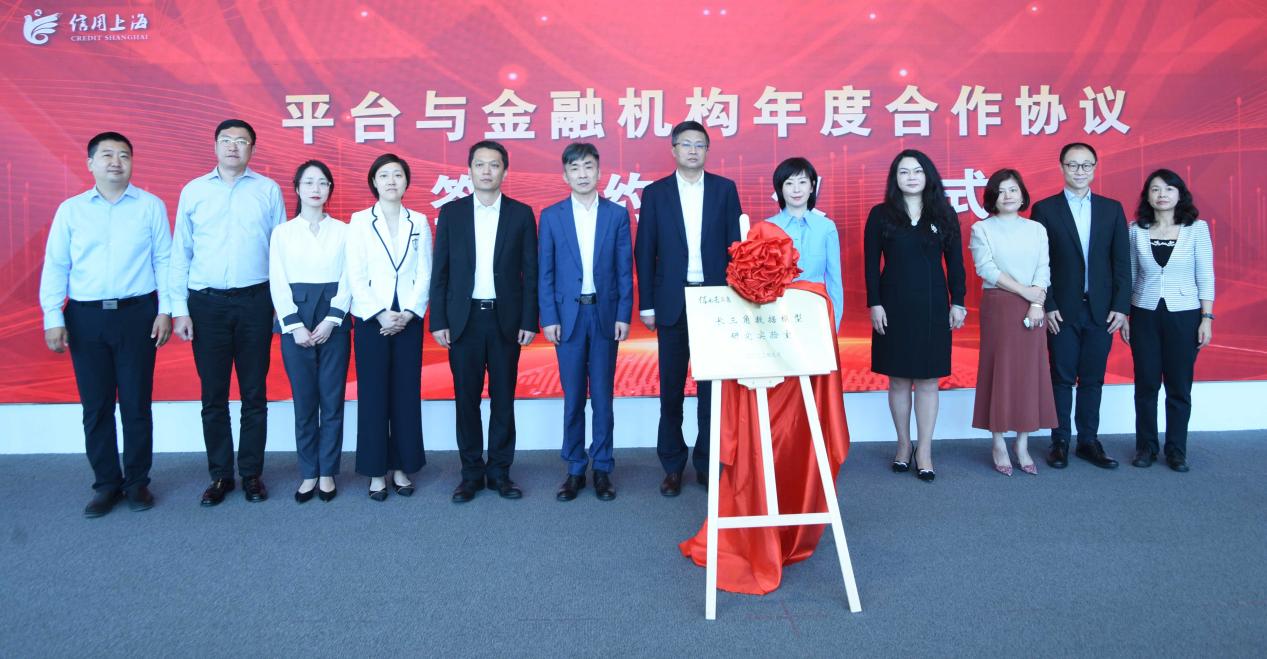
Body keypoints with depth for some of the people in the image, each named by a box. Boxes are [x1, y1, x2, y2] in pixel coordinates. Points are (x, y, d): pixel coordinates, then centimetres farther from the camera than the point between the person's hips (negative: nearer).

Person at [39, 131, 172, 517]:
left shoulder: (151, 206, 4)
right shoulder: (71, 210, 7)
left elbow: (164, 261, 3)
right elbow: (55, 267, 6)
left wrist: (165, 310, -4)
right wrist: (53, 319, -1)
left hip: (137, 314, -1)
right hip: (86, 317, 2)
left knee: (136, 403, 4)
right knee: (95, 406, 6)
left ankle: (137, 482, 17)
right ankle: (106, 484, 17)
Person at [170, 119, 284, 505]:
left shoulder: (268, 190, 4)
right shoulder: (194, 191, 6)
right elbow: (180, 253, 7)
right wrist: (179, 309, 1)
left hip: (254, 300, -1)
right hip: (206, 302, 1)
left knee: (254, 393, 7)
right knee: (213, 394, 7)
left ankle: (251, 473, 18)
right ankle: (220, 475, 18)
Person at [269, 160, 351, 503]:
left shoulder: (342, 231, 6)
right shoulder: (282, 232, 6)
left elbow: (348, 280, 1)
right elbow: (278, 283, 2)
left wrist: (331, 321, -9)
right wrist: (295, 326, -8)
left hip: (334, 323, 0)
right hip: (295, 322, 0)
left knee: (332, 400, 2)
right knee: (304, 401, 3)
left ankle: (328, 473, 12)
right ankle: (308, 474, 12)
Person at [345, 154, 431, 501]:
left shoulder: (419, 222, 8)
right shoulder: (359, 221, 3)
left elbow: (425, 274, 3)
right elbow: (356, 276, -3)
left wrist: (407, 314, -9)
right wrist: (381, 315, -12)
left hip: (409, 319, 2)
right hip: (371, 318, -1)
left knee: (407, 394, 4)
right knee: (373, 394, 1)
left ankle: (402, 467, 14)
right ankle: (376, 471, 10)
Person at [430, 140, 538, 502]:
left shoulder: (521, 214, 3)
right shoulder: (451, 212, 4)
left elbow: (530, 272, 2)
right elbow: (440, 271, 4)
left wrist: (529, 321, -4)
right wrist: (438, 321, -2)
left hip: (506, 319, 0)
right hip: (464, 319, 0)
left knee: (503, 399, 6)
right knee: (466, 399, 5)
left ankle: (499, 471, 18)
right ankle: (471, 473, 16)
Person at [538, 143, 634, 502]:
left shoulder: (617, 214, 4)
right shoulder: (551, 216, 4)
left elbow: (625, 269, 3)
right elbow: (545, 273, 3)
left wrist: (623, 315, -4)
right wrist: (549, 318, -4)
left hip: (605, 314, 0)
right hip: (568, 315, 0)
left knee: (602, 397, 5)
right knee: (573, 398, 5)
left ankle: (602, 469, 15)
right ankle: (575, 470, 15)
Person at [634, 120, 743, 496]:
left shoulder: (725, 189, 5)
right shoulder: (656, 193, 4)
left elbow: (735, 245, 4)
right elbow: (644, 251, 3)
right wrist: (647, 305, -2)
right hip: (672, 302, 0)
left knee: (712, 385, 6)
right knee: (672, 388, 6)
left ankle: (707, 462, 18)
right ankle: (672, 466, 17)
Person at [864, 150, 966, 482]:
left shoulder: (944, 214, 5)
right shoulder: (880, 215, 2)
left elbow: (955, 261, 5)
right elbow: (871, 263, -1)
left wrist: (957, 302, 0)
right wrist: (874, 304, -8)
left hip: (932, 306, 1)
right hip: (894, 306, 0)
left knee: (927, 379, 2)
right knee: (899, 379, 6)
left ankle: (924, 451, 9)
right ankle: (904, 445, 20)